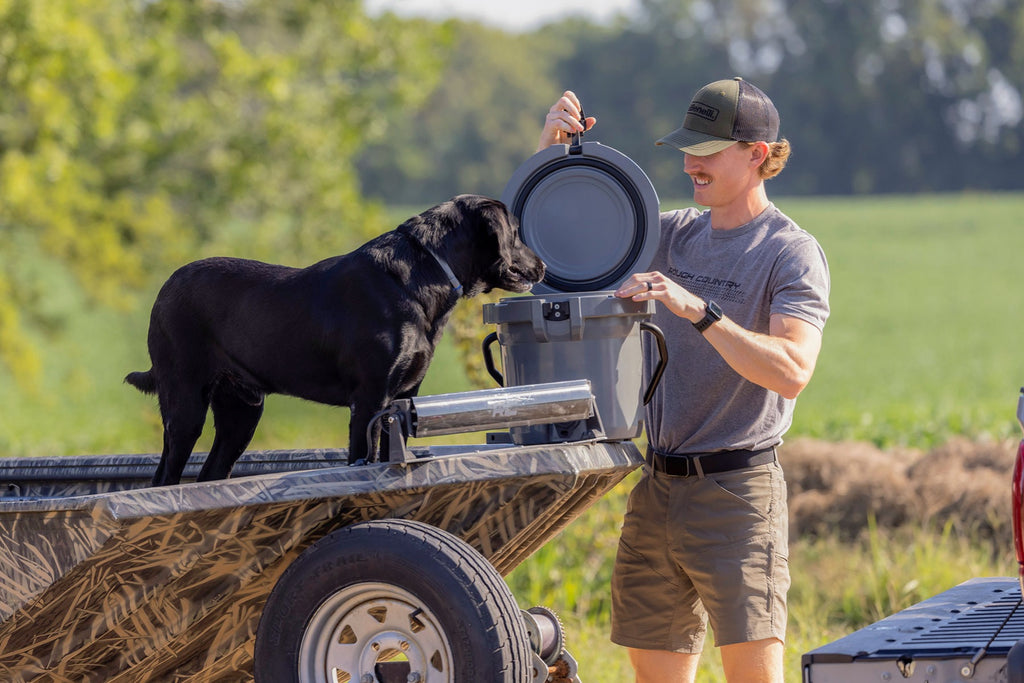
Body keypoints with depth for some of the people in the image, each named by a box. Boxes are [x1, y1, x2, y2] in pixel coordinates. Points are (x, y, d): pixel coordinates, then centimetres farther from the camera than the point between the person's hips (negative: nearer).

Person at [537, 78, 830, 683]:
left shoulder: (793, 253, -6)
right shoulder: (675, 235, 14)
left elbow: (792, 372, -20)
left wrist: (698, 310, -29)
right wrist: (552, 147, 2)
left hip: (738, 493, -7)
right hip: (658, 489, 7)